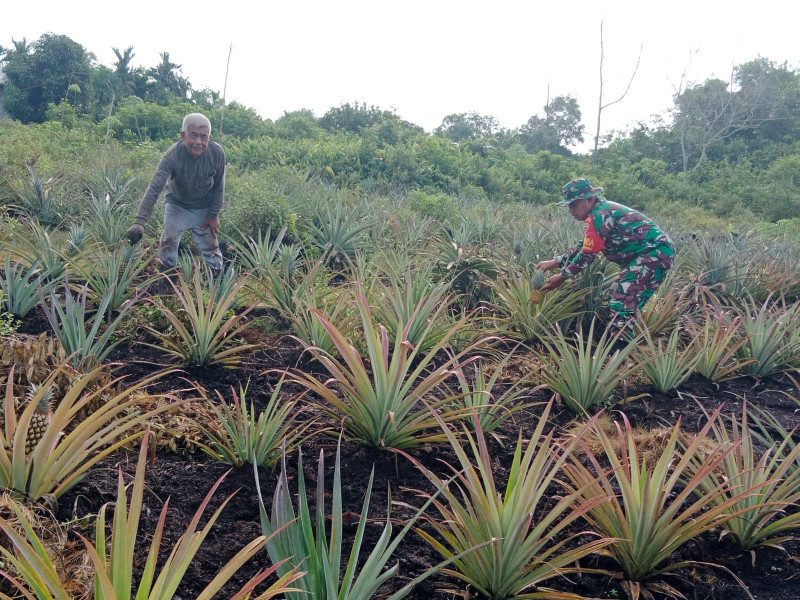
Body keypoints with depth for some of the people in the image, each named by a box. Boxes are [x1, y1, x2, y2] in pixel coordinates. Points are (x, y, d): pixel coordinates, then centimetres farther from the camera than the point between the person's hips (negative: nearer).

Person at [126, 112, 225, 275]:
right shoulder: (172, 155, -30)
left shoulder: (217, 153, -23)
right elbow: (154, 189, -38)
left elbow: (218, 187, -7)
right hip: (176, 206, -1)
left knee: (211, 248, 6)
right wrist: (139, 222, -48)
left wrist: (214, 215, -5)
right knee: (168, 244, -4)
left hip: (204, 209, 1)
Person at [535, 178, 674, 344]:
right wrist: (555, 262, 15)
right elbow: (584, 248, 21)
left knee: (623, 302, -15)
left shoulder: (600, 215, -19)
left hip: (655, 253, -11)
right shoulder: (600, 211, 14)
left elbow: (588, 254, -16)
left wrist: (563, 276, -7)